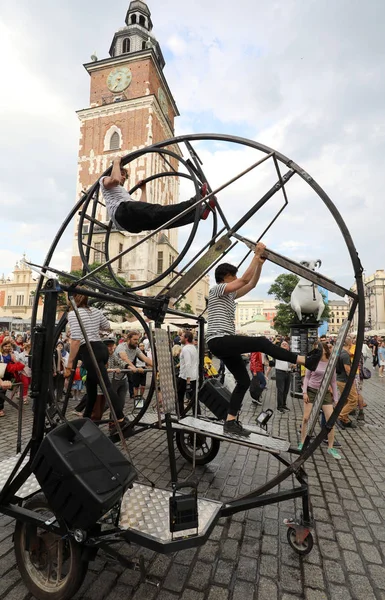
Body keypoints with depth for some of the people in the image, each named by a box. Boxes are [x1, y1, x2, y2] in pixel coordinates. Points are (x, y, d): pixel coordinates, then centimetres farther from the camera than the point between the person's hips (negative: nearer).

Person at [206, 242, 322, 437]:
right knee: (260, 342, -21)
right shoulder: (216, 289, -4)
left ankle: (230, 422, 10)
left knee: (243, 381, 6)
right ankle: (305, 360, -17)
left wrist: (260, 263, 9)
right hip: (218, 341, -10)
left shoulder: (230, 294, 22)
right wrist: (256, 256, -7)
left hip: (225, 343, 10)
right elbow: (245, 279, -13)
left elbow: (252, 284, 20)